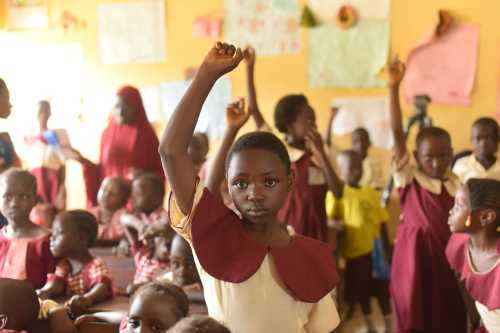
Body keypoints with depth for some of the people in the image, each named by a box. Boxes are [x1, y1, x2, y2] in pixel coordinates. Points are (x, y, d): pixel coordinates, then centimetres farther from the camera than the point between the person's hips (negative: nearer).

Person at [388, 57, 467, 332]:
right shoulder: (408, 178, -6)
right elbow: (397, 133, -15)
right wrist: (394, 87, -22)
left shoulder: (457, 184, 3)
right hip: (415, 256, -3)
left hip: (448, 254, 3)